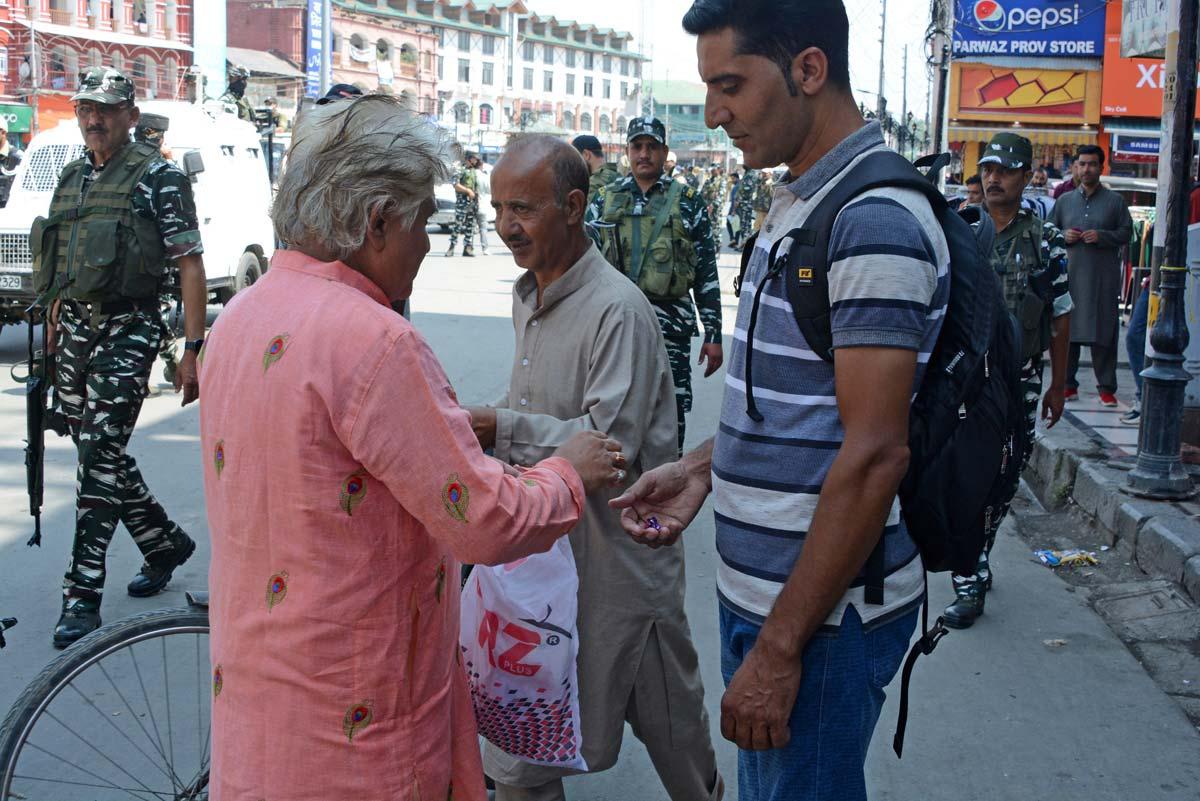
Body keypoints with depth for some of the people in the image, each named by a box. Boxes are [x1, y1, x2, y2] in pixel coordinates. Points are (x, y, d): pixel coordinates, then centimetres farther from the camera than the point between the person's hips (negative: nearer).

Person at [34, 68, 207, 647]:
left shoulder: (158, 177, -5)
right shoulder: (71, 177, 16)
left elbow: (190, 266, -9)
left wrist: (193, 351, -14)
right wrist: (53, 335, 19)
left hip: (127, 330, -7)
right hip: (74, 330, 7)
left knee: (99, 457, -12)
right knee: (101, 455, 13)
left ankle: (82, 598, -8)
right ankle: (165, 543, 34)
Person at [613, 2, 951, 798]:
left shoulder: (875, 220, -20)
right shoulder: (799, 206, 10)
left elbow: (875, 454, -24)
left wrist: (780, 647, -21)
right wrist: (704, 467, 4)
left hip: (820, 611, -9)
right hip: (759, 586, 9)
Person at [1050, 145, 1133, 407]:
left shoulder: (1115, 201, 6)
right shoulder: (1064, 201, 14)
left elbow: (1126, 233, 3)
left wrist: (1102, 236, -13)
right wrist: (1063, 236, -3)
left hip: (1103, 278, -3)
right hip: (1069, 275, 3)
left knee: (1103, 333, -3)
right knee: (1066, 330, 3)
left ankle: (1107, 387, 3)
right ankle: (1068, 384, 12)